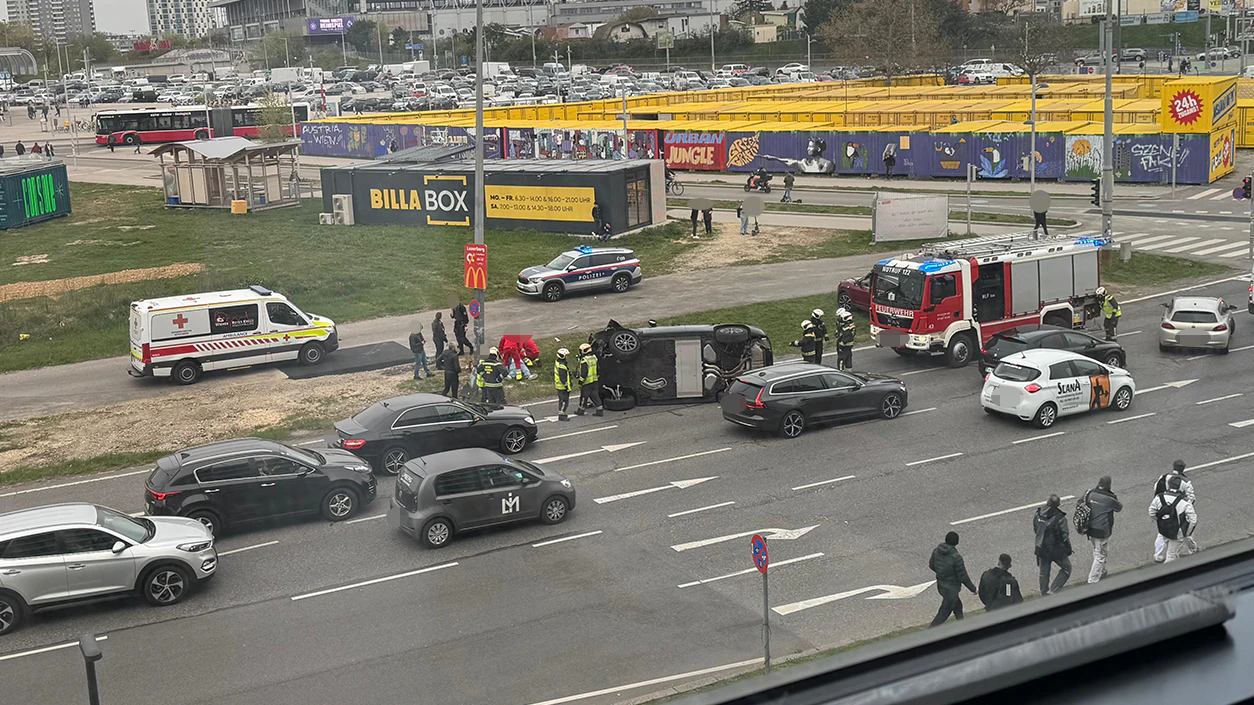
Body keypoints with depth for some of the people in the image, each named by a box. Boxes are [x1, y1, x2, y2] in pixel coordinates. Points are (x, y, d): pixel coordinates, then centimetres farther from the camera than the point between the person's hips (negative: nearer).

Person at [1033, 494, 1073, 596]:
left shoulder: (1037, 514, -8)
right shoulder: (1060, 518, -21)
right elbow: (1065, 536, -16)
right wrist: (1069, 549, -2)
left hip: (1041, 549, 5)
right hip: (1056, 549, -4)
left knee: (1044, 573, 18)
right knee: (1066, 568, 16)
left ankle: (1044, 594, 27)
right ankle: (1053, 590, 7)